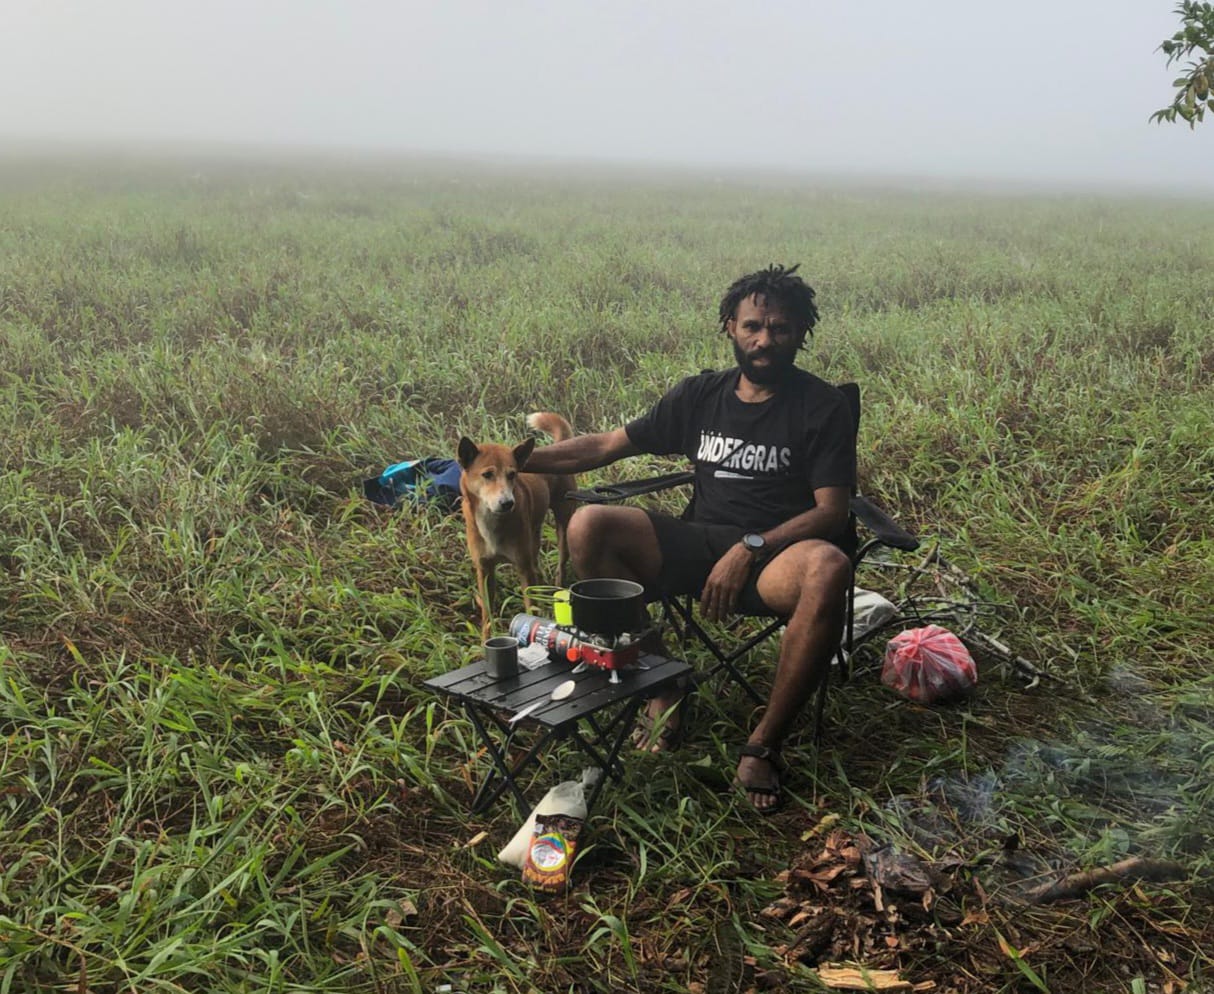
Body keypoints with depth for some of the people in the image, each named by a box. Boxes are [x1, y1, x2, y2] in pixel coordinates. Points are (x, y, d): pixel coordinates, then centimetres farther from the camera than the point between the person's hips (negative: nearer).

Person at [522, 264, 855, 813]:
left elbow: (832, 512, -8)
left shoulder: (822, 406, 0)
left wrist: (750, 547, -21)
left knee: (828, 568, -39)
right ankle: (661, 696, -12)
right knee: (589, 526, -20)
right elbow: (606, 445, 13)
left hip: (779, 555, -3)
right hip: (700, 543, 4)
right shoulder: (700, 395, 11)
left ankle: (764, 743, -22)